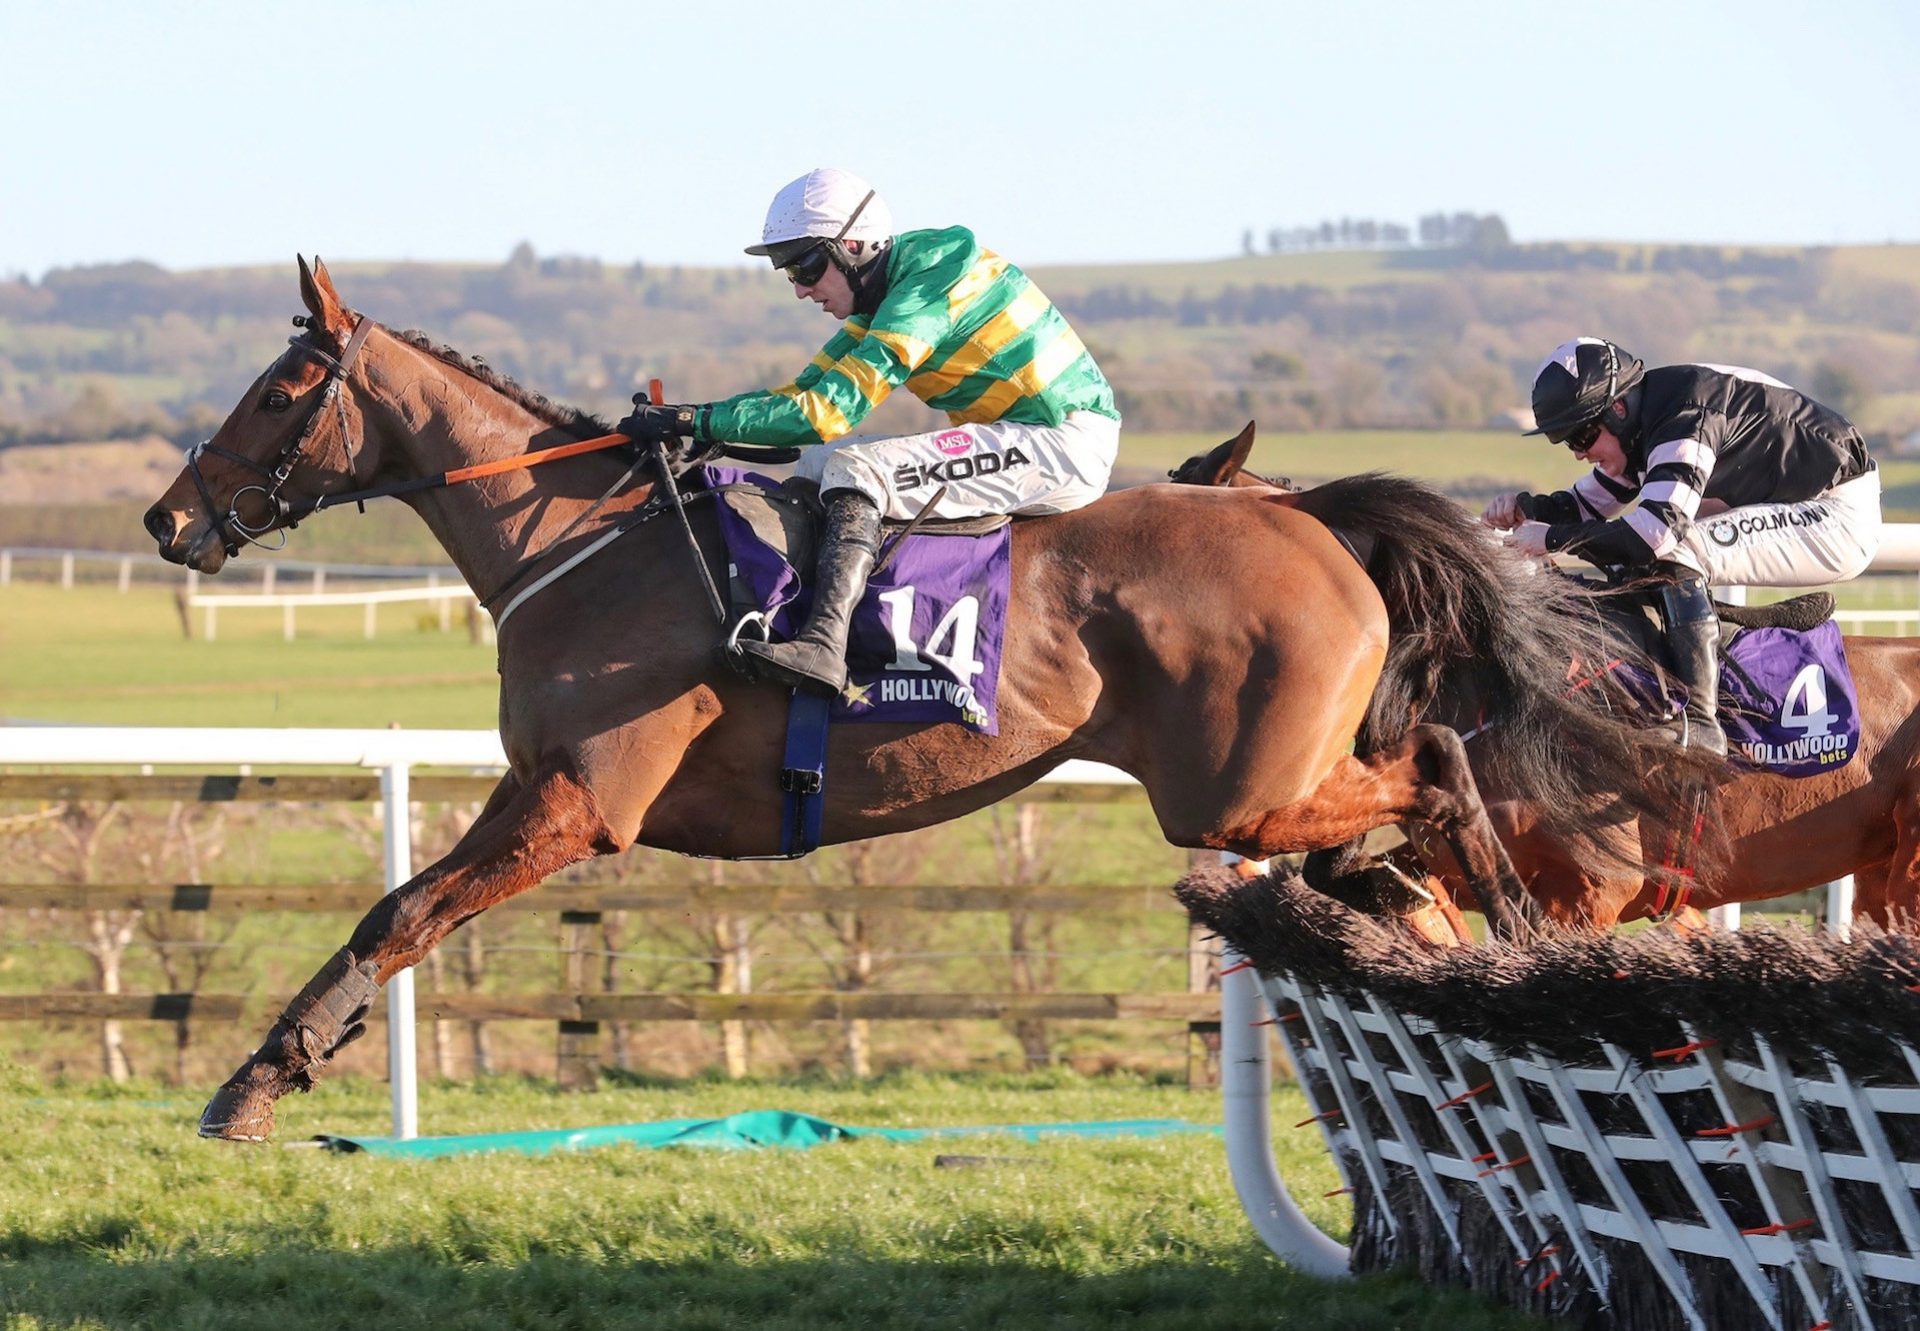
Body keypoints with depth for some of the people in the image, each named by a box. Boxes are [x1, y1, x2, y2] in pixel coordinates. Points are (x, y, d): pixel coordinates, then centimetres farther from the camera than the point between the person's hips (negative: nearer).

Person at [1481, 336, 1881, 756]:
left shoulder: (1683, 417, -24)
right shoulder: (1642, 418, 6)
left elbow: (1659, 530, -34)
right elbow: (1589, 505, 18)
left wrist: (1553, 538, -25)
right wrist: (1525, 508, -1)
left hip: (1842, 517, -10)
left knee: (1674, 553, -25)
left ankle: (1700, 724, -24)